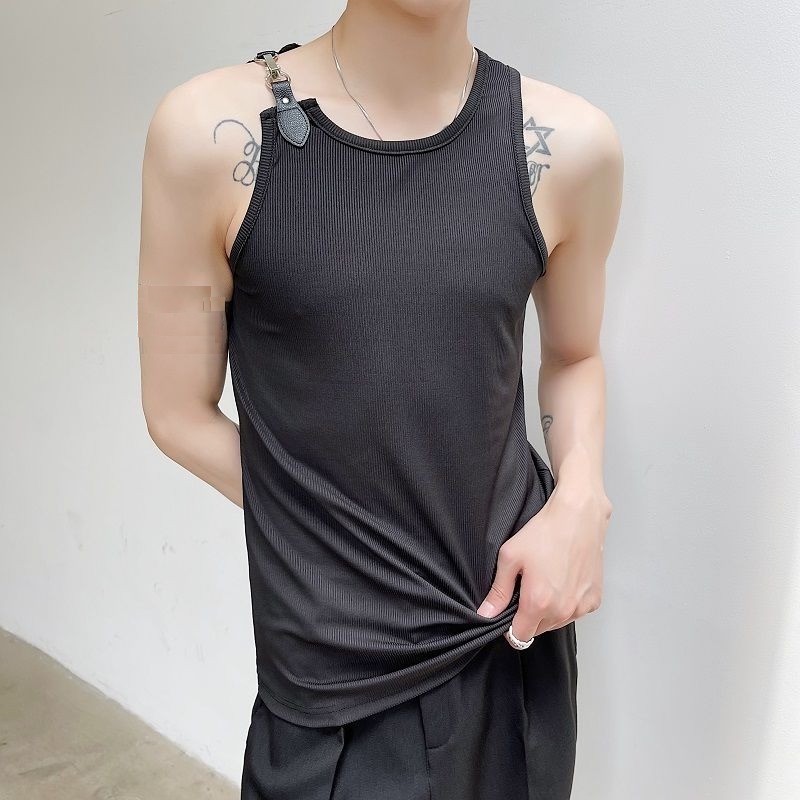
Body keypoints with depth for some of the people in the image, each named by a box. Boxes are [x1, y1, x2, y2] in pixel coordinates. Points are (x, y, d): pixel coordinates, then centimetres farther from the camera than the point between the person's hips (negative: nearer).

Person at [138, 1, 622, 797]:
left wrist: (582, 499, -8)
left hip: (518, 621, 3)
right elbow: (180, 414, -4)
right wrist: (332, 530, -6)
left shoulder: (571, 143, -6)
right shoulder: (211, 132, -13)